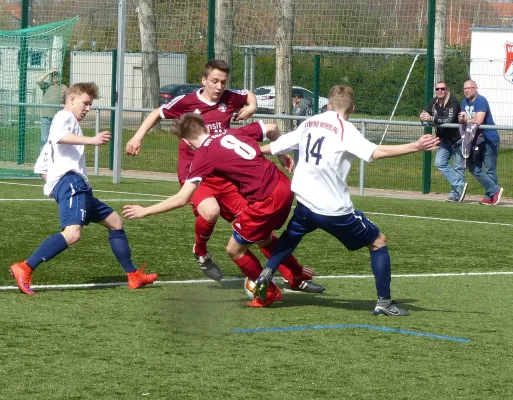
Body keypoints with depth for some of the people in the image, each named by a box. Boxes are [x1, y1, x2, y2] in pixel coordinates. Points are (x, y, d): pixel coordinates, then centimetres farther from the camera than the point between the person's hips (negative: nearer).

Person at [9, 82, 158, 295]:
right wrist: (91, 140, -33)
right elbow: (58, 135, -24)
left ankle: (133, 275, 21)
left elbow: (40, 168, 34)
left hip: (78, 187, 11)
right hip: (69, 181, -11)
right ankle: (24, 269, -32)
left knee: (115, 221, 19)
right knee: (73, 233, -31)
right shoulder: (65, 117, 5)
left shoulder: (67, 121, 34)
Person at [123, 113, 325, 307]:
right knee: (262, 238, 32)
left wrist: (145, 211, -2)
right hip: (283, 185, 8)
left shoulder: (203, 156, -7)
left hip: (266, 199, -8)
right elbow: (273, 130, 19)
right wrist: (283, 155, 36)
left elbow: (181, 199, -12)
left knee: (235, 249, 11)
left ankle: (269, 293, 25)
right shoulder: (232, 133, 11)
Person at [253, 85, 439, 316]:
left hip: (305, 202, 6)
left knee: (291, 235, 37)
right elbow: (375, 152, -26)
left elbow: (274, 147, 20)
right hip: (335, 209, -6)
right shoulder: (344, 129, -11)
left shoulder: (308, 124, 9)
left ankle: (266, 274, 23)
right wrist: (415, 147, -32)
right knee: (378, 242, 9)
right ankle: (384, 302, 6)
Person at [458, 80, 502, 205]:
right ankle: (495, 190, 9)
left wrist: (466, 120, -9)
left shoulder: (481, 101, -16)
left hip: (489, 139, -9)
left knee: (489, 170, -3)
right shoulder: (465, 102, 11)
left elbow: (478, 120, -26)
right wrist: (462, 119, -16)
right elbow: (462, 120, 8)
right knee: (474, 169, 5)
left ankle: (490, 196, 5)